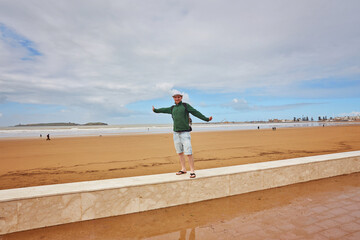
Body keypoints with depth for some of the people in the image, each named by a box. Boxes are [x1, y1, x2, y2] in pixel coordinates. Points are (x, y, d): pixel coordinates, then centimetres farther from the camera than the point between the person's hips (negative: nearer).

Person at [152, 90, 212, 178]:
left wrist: (206, 119, -13)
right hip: (176, 133, 5)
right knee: (180, 152, 10)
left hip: (185, 133, -5)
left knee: (188, 153, -9)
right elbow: (164, 110, 32)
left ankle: (192, 171, -1)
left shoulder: (185, 105, 2)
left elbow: (196, 113, -4)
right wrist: (155, 110, 47)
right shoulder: (172, 108, 16)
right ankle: (183, 169, 21)